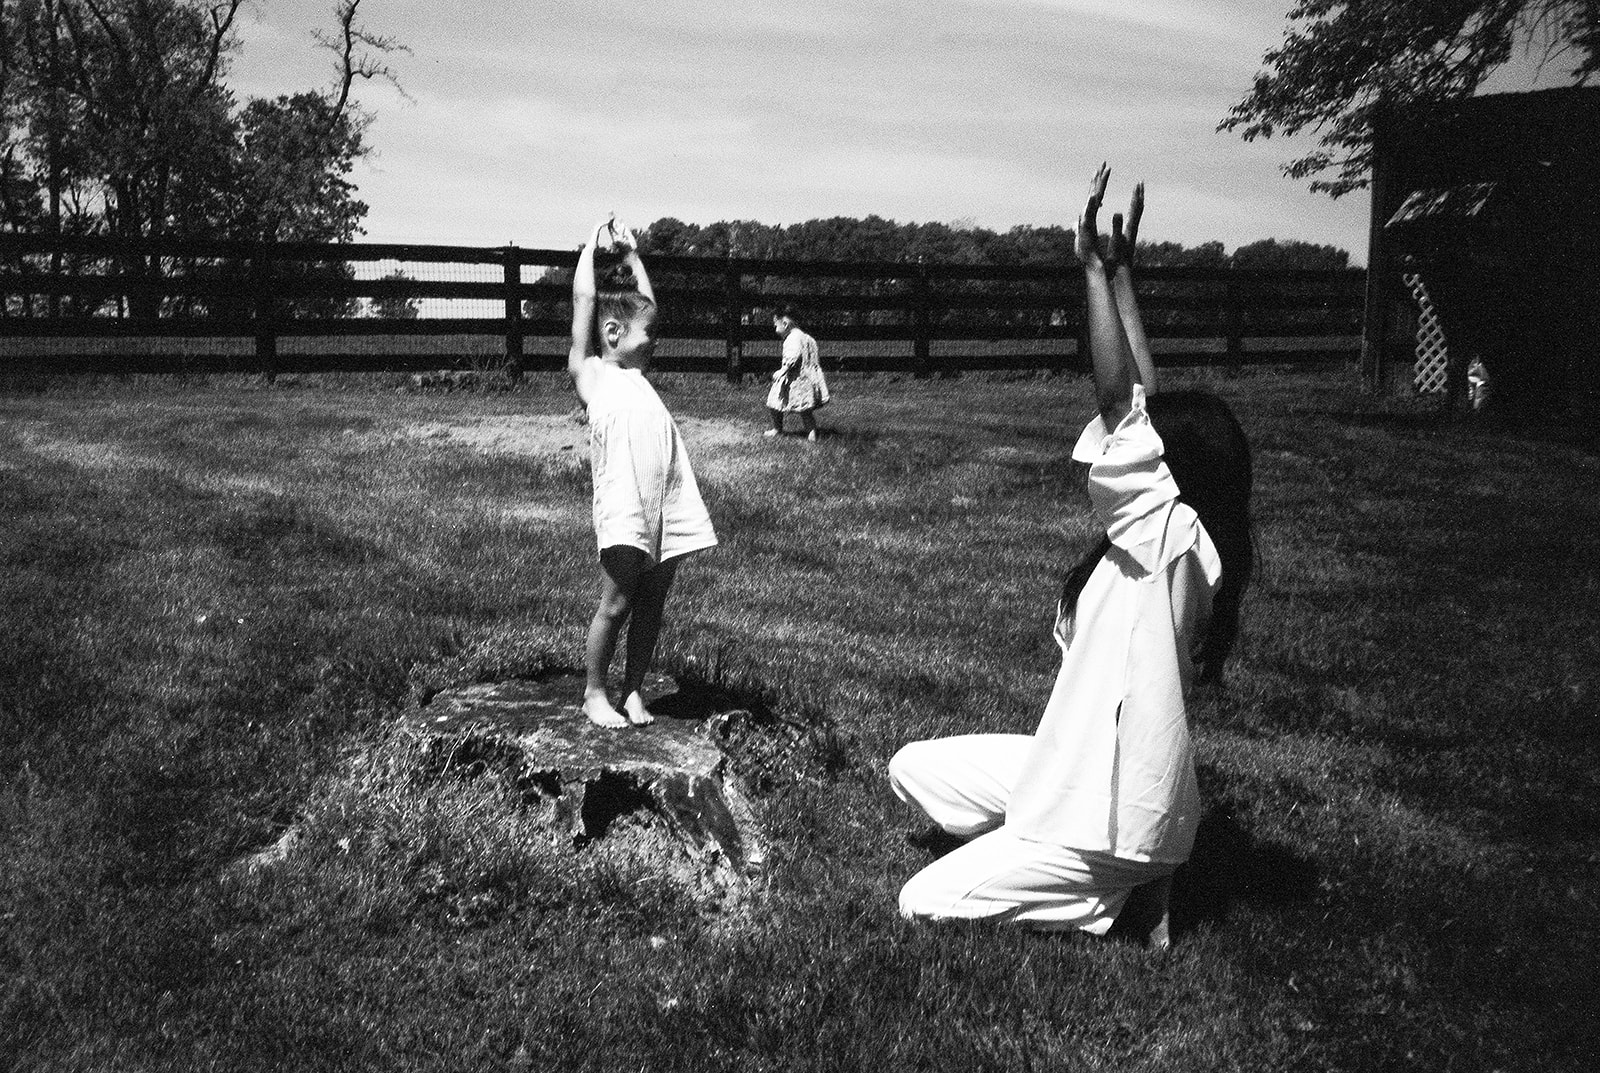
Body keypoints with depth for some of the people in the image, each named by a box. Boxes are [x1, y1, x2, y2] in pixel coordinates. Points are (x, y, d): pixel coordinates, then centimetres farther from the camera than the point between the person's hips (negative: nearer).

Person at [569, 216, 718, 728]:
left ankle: (633, 691, 20)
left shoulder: (635, 374, 22)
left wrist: (632, 253, 34)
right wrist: (593, 244, 13)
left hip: (668, 507, 6)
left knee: (650, 607, 9)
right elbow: (584, 300, 4)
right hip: (623, 507, -6)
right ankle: (594, 694, 11)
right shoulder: (590, 374, 6)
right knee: (615, 606, -2)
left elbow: (646, 302, 31)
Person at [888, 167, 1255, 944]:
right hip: (1078, 772, 9)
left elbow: (1121, 405, -30)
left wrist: (1095, 270, -27)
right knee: (913, 769, 15)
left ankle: (1125, 892, 2)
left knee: (922, 905, -6)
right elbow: (1142, 405, 6)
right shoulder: (1173, 539, 3)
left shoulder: (1174, 537, -21)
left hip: (1106, 816, -9)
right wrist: (1121, 276, 5)